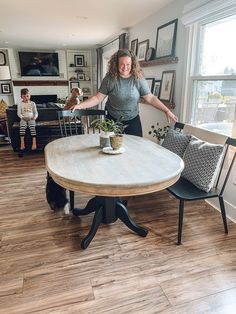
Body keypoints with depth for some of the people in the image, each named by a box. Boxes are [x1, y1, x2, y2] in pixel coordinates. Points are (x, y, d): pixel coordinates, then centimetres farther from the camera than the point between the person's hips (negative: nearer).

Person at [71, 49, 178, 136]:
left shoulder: (138, 79, -9)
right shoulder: (109, 79, -10)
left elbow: (150, 98, -6)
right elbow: (98, 98, -8)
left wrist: (166, 110, -13)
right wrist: (80, 105, -19)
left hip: (133, 121, 1)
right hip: (112, 120, 0)